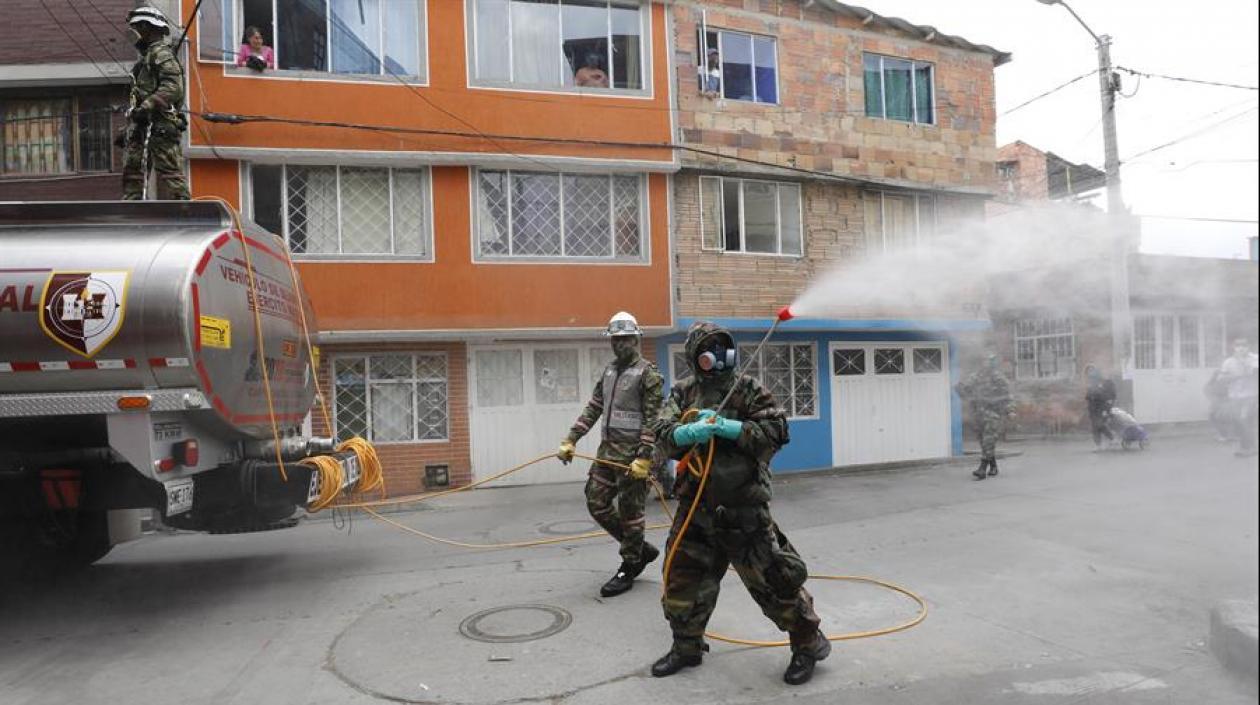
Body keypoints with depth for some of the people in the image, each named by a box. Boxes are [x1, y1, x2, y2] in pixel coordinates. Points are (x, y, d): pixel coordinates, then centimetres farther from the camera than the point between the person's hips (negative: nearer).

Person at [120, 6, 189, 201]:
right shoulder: (147, 56, 27)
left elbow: (173, 87, -19)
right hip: (142, 126, 10)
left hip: (160, 126, -10)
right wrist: (129, 129, 26)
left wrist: (146, 106, -25)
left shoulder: (161, 52, -3)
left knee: (169, 173, -13)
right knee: (132, 172, 7)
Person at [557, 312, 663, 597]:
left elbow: (653, 419, -14)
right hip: (607, 449, 8)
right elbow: (593, 409, 14)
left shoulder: (647, 373, -8)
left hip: (632, 452, -8)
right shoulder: (609, 371, 14)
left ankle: (628, 569, 17)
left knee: (629, 511, 1)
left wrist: (644, 457, -21)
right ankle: (641, 549, 25)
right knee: (597, 504, 8)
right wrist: (571, 440, 6)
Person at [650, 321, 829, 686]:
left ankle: (808, 645, 20)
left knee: (772, 577, 0)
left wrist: (732, 428, -22)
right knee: (683, 577, 13)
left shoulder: (748, 389, -4)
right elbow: (665, 435, -3)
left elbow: (777, 430, -12)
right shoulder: (685, 393, 8)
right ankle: (687, 647, 33)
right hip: (696, 504, 5)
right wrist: (690, 431, -23)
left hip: (742, 505, -4)